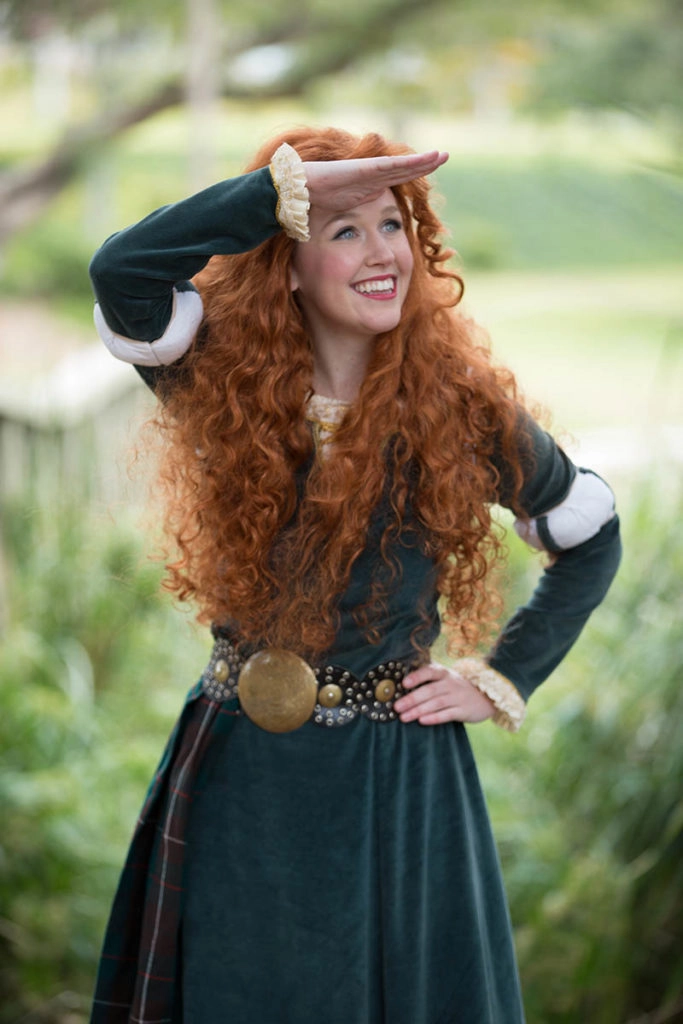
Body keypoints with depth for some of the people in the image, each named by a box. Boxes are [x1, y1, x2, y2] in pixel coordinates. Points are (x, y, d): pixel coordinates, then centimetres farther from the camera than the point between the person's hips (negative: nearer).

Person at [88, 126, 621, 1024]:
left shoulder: (460, 410, -4)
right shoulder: (225, 384, -4)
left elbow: (590, 540, 10)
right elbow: (122, 271, -24)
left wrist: (502, 682, 2)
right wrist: (290, 186, -23)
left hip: (396, 784, -1)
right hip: (240, 781, 1)